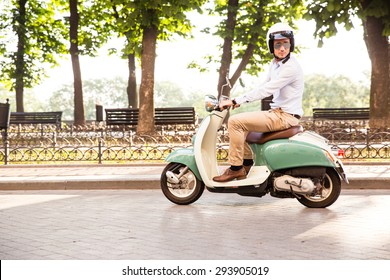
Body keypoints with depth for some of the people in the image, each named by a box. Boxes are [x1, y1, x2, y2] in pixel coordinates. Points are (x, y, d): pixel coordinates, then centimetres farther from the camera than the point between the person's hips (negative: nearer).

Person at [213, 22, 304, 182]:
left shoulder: (291, 67, -20)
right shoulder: (275, 63, 11)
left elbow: (265, 90, -25)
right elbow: (265, 86, 21)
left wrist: (235, 101, -23)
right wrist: (239, 100, 11)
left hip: (286, 116, -10)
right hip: (277, 112, 10)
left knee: (235, 122, -17)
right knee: (241, 123, 20)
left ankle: (236, 168, -10)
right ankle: (246, 164, 23)